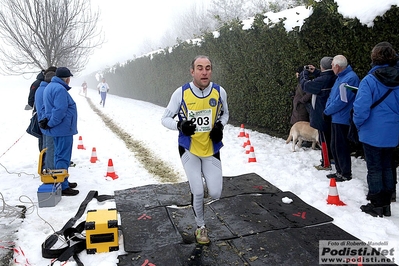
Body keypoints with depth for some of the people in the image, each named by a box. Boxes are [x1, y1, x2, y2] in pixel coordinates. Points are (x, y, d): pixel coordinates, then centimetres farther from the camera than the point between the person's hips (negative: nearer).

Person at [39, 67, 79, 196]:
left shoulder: (50, 87, 15)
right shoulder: (60, 89, -19)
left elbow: (48, 107, 17)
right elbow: (60, 110, -26)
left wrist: (47, 120, 10)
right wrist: (50, 124, -16)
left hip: (57, 128, 10)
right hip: (63, 129, -10)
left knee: (59, 155, 18)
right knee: (63, 158, -5)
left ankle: (61, 182, 29)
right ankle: (63, 187, 1)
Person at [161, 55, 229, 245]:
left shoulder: (219, 92, -8)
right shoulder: (181, 93, -14)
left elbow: (225, 114, 10)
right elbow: (165, 118, -6)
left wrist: (220, 126, -11)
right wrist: (180, 125, -27)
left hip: (211, 149, 2)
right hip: (189, 149, -2)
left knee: (215, 194, 0)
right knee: (198, 192, -5)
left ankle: (199, 181, 37)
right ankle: (200, 226, 25)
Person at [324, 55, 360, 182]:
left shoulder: (349, 78, -20)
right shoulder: (341, 77, 13)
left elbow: (341, 101, -22)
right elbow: (332, 95, 18)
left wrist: (327, 111, -9)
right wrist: (328, 109, 4)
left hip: (342, 119, -10)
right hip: (336, 118, 10)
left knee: (341, 147, 0)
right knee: (334, 146, 16)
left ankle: (346, 174, 13)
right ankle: (340, 171, 28)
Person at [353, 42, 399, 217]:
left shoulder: (369, 80, -16)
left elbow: (361, 108, -21)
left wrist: (358, 124, -3)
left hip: (372, 132, -5)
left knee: (374, 169, 6)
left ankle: (376, 205, 16)